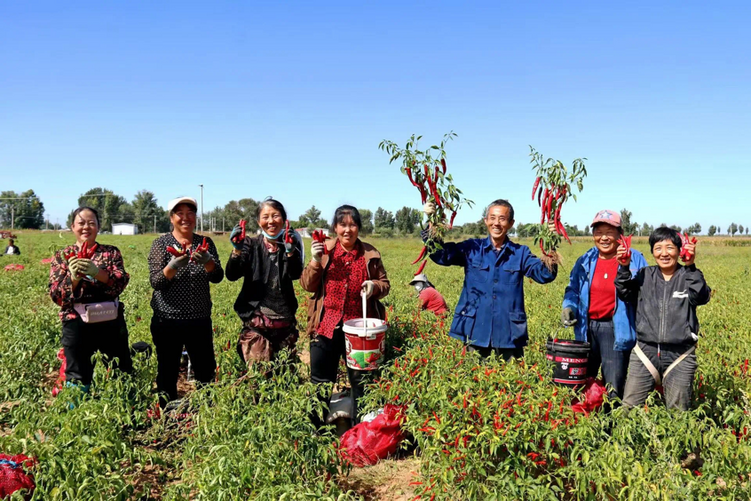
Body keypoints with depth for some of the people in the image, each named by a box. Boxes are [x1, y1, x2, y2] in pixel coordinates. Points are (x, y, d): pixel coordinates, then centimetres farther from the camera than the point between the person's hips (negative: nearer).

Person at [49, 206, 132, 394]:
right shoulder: (62, 257, 5)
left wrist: (97, 272, -26)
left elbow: (121, 283, -9)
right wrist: (73, 277, -22)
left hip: (111, 323, 1)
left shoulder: (111, 252, 6)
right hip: (77, 325, -1)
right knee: (77, 379, 6)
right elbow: (56, 295, -3)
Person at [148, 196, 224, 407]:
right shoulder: (161, 243, -3)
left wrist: (207, 261, -26)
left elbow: (217, 277, -5)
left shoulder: (205, 242, 4)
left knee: (206, 372, 8)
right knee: (167, 374, 7)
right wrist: (173, 265, -30)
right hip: (167, 320, -2)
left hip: (200, 320, 2)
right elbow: (155, 282, -12)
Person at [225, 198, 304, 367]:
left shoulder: (291, 242, 3)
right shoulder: (251, 244, 1)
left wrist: (290, 251, -31)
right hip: (256, 318, -2)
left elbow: (295, 274, -14)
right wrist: (237, 250, -26)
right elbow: (231, 275, -10)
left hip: (285, 319, 2)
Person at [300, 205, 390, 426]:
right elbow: (308, 285, -1)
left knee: (360, 381, 10)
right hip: (326, 326, 0)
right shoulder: (324, 250, 1)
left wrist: (374, 286, -14)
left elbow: (385, 284, 9)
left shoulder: (370, 254, 1)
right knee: (320, 382, 10)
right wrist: (316, 261, -17)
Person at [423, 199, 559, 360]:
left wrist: (550, 262, -28)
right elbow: (441, 254, -8)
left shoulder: (520, 253, 6)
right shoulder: (472, 248, 4)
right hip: (475, 332, 0)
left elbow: (544, 274, -7)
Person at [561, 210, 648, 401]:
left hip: (616, 330, -4)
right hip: (587, 328, 4)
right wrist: (568, 307, -5)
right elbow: (572, 291, 13)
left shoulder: (635, 259, -4)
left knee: (614, 390, -2)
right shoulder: (584, 261, 7)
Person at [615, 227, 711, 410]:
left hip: (680, 355, -1)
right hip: (645, 353, 1)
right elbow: (626, 295, -2)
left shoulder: (688, 276, 2)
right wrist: (624, 268, -16)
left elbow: (700, 297, -14)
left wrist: (690, 267, -26)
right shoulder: (644, 275, 8)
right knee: (628, 409, 0)